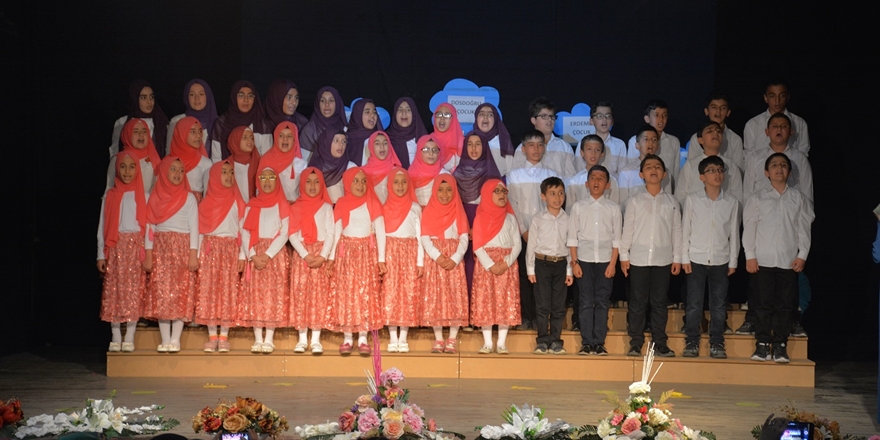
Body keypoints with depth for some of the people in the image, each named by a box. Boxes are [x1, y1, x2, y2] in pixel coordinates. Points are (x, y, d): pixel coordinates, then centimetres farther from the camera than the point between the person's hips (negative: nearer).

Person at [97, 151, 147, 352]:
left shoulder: (143, 196, 7)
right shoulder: (110, 196, 9)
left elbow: (148, 225, 3)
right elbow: (102, 227, 7)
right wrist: (101, 254, 1)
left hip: (136, 247, -1)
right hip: (115, 248, 1)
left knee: (134, 291, -4)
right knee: (114, 291, -1)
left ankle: (129, 338, 0)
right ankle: (116, 338, 5)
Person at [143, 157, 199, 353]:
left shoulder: (189, 197, 3)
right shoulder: (156, 197, 9)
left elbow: (194, 227, -1)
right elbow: (150, 226, 7)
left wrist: (193, 254, -10)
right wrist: (148, 254, -1)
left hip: (182, 248, -2)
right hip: (160, 249, 2)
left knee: (181, 293, -6)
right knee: (161, 293, -2)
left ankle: (175, 339, -4)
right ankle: (165, 340, 1)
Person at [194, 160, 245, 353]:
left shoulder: (237, 202, 6)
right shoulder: (207, 202, 8)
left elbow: (242, 230, 3)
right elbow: (200, 229, 7)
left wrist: (242, 256, -4)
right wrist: (198, 255, -1)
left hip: (231, 250, -1)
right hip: (210, 249, 1)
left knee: (228, 291, -4)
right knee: (208, 290, -3)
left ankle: (224, 336, 0)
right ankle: (212, 336, 1)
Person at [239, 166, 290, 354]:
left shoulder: (282, 205, 4)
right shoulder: (251, 206, 12)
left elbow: (284, 233, -5)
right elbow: (245, 233, 4)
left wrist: (267, 255, -14)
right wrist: (253, 256, -11)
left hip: (276, 255, -2)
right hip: (254, 256, 2)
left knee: (274, 295, -7)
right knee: (255, 295, -3)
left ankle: (269, 339, -5)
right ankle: (258, 339, -1)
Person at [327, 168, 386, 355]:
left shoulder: (373, 204, 2)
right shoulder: (341, 205, 5)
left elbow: (380, 232, 0)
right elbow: (336, 232, 7)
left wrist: (381, 258, -6)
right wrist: (331, 256, 1)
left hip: (367, 253, -1)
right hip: (346, 253, 1)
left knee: (366, 294, -4)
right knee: (345, 294, -2)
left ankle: (363, 339, -1)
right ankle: (347, 338, 2)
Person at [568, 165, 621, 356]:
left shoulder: (613, 208, 6)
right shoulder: (578, 206, 6)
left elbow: (617, 239, 5)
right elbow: (572, 237, 5)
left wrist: (612, 263, -4)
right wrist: (574, 262, -2)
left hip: (605, 261, 0)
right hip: (584, 260, 0)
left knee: (602, 303, 0)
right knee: (585, 302, -1)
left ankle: (599, 343, 3)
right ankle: (586, 343, 2)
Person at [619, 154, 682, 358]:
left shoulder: (672, 202, 8)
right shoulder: (634, 201, 6)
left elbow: (677, 231, 8)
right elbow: (627, 229, 4)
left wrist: (677, 258, 4)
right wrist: (624, 256, 0)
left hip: (663, 259, 1)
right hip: (638, 259, -1)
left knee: (659, 302, 5)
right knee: (637, 302, 2)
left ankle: (660, 344, 10)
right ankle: (635, 344, 7)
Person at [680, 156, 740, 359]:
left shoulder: (732, 202, 3)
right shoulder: (692, 200, 0)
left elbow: (734, 233, 6)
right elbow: (685, 230, 2)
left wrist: (733, 261, 4)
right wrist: (684, 258, -2)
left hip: (720, 260, 1)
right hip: (696, 259, -1)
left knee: (719, 304, 4)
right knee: (694, 303, 0)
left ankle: (717, 344, 12)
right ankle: (692, 343, 9)